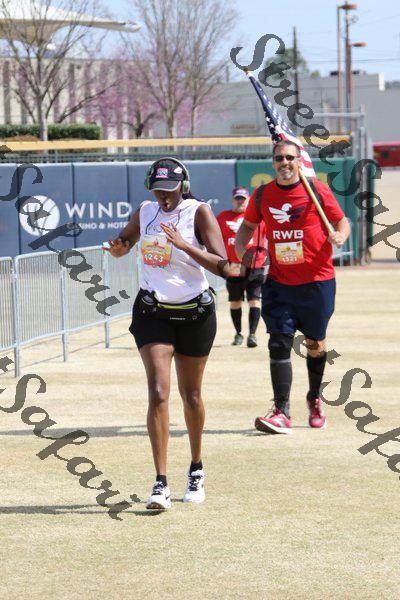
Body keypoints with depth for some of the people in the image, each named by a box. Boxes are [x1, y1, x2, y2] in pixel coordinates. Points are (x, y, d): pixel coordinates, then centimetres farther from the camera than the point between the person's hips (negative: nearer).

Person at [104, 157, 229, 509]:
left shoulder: (199, 213, -9)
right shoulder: (145, 212, 3)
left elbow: (222, 266, -18)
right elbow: (124, 244, 21)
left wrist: (184, 245, -29)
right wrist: (119, 247, -4)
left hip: (195, 315, -2)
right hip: (152, 314, 2)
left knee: (191, 396, 10)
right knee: (158, 393, -13)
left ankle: (196, 470, 34)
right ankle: (161, 484, -16)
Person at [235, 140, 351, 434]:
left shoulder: (317, 191, -6)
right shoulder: (262, 195, 3)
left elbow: (342, 220, 3)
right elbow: (248, 224, 18)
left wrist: (340, 236, -19)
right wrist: (240, 248, -2)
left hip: (317, 281, -1)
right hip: (279, 283, 1)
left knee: (315, 344, 11)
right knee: (279, 342, -11)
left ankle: (315, 399, 36)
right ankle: (282, 412, -14)